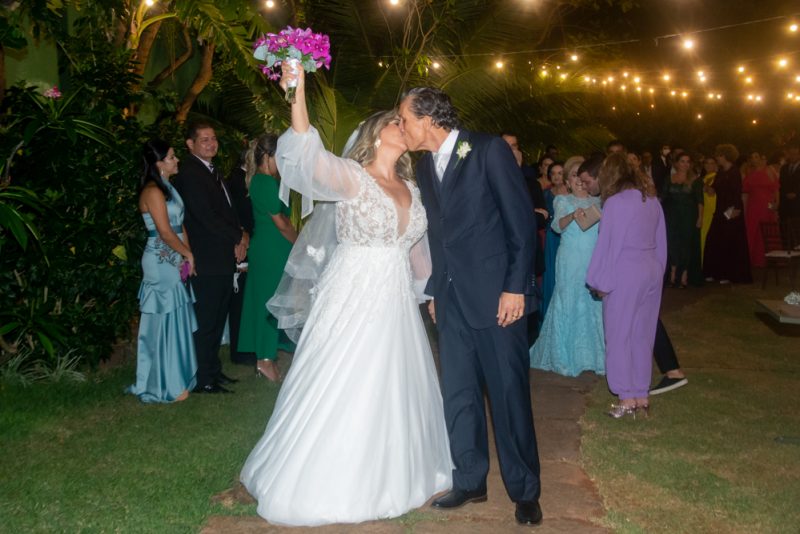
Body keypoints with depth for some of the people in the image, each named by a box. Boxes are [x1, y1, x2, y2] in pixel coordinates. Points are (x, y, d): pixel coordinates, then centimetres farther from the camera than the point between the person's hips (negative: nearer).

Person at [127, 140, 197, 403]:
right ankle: (167, 386, 11)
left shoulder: (168, 188, 13)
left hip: (173, 262, 9)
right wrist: (189, 254, -6)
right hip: (161, 263, -9)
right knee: (164, 323, 0)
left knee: (176, 321, 15)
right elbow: (166, 233, -19)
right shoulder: (153, 191, -16)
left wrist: (188, 256, 1)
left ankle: (177, 376, 27)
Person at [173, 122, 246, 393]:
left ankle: (213, 369, 27)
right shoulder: (190, 173, -12)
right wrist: (238, 238, -8)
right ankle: (203, 380, 7)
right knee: (206, 322, -2)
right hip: (208, 261, -9)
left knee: (217, 319, 16)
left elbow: (227, 209, 21)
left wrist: (240, 235, 2)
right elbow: (206, 217, -18)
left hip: (224, 258, 9)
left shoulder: (213, 171, 18)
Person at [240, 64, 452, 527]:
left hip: (397, 305, 6)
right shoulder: (351, 177, -10)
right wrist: (298, 93, -39)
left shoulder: (410, 188, 10)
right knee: (340, 394, 2)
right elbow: (310, 158, -30)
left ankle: (394, 477, 35)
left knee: (395, 394, 16)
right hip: (353, 302, -6)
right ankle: (326, 484, 21)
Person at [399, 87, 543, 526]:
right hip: (451, 297, 6)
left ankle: (524, 490, 15)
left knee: (509, 393, 1)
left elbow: (522, 221, -10)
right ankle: (469, 480, 25)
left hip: (495, 292, -6)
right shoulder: (424, 166, 12)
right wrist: (435, 290, 12)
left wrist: (516, 287, -14)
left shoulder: (489, 150, -8)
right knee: (458, 393, 10)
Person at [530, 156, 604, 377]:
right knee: (568, 304, 0)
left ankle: (592, 354, 14)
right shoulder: (563, 201, 4)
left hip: (595, 261, 3)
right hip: (571, 261, -3)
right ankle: (565, 357, 10)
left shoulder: (597, 202, 13)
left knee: (595, 305, 3)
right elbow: (557, 225, -13)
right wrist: (573, 215, -32)